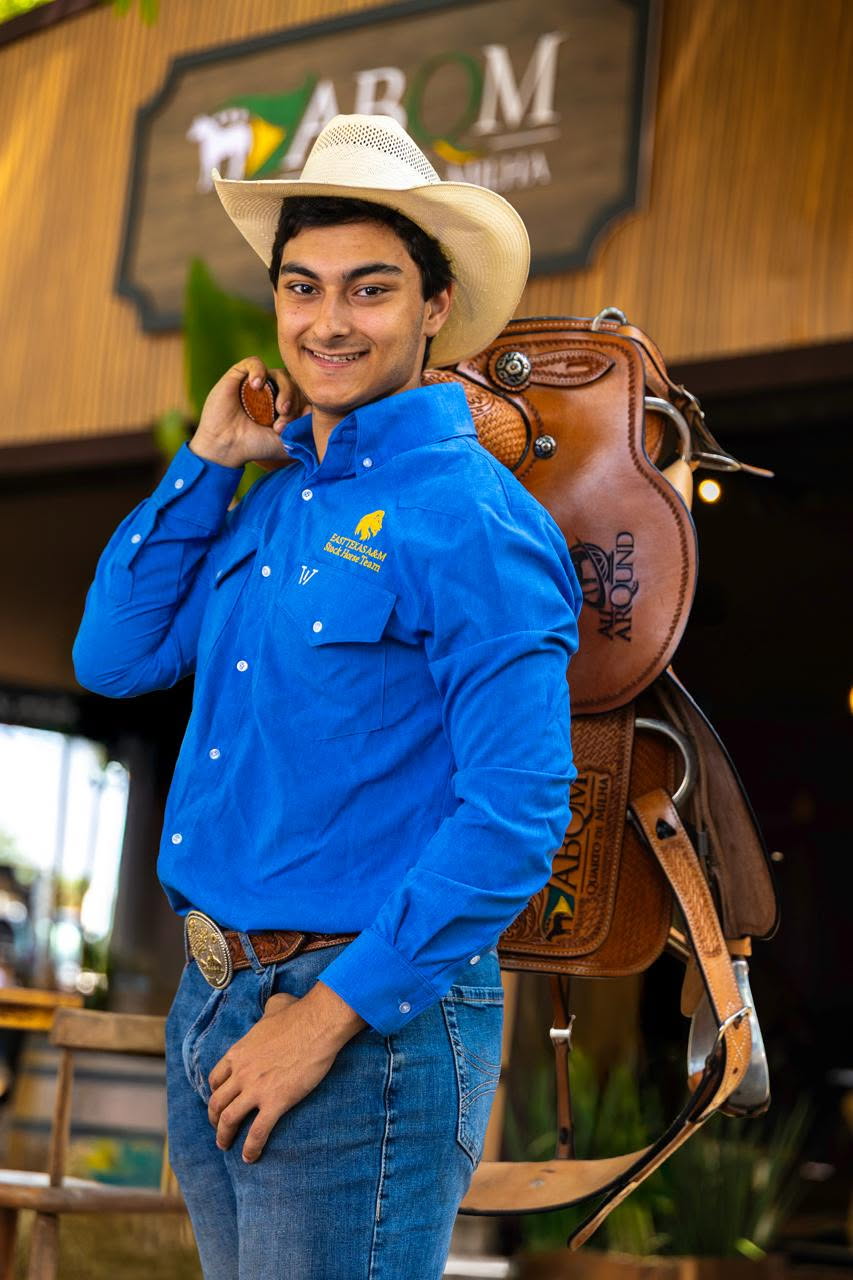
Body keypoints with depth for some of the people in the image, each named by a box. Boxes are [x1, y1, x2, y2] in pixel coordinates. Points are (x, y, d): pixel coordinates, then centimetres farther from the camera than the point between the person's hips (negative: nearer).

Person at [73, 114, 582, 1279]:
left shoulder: (472, 518, -15)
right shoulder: (271, 499, 10)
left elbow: (518, 813, -20)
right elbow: (113, 659, 10)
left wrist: (331, 1012, -19)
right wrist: (208, 462, 3)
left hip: (371, 1022, -8)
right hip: (211, 1007, 8)